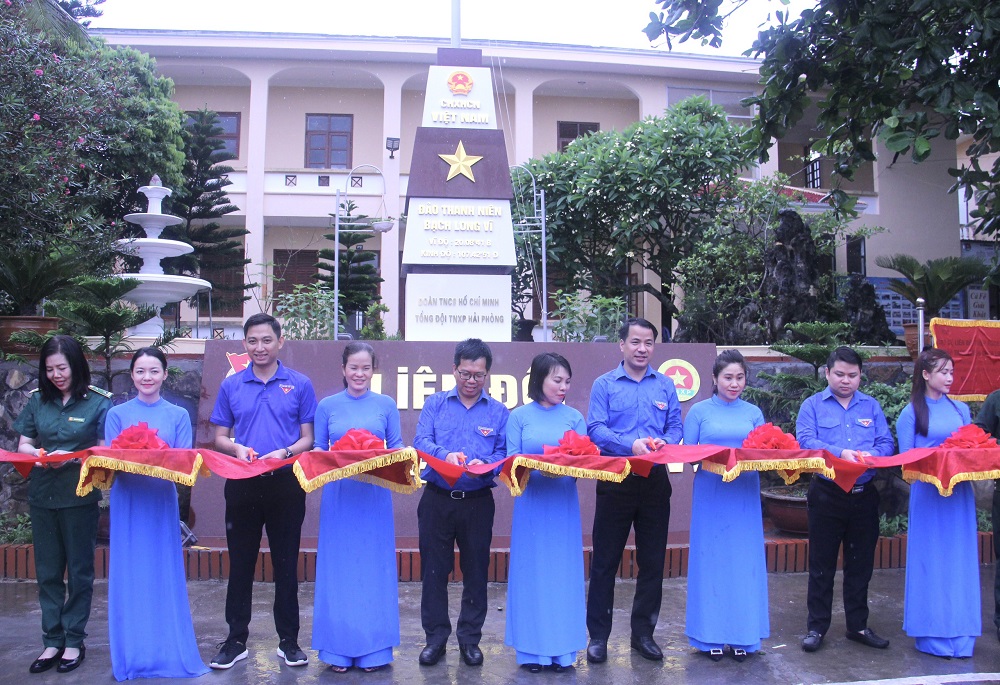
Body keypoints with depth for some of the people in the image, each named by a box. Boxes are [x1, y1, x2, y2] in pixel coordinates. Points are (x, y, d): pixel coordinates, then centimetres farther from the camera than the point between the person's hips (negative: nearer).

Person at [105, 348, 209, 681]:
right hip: (127, 500, 0)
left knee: (164, 574, 3)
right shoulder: (117, 414, 6)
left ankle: (168, 652, 15)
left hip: (162, 500, 0)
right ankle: (130, 655, 15)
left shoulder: (178, 415, 6)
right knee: (129, 576, 3)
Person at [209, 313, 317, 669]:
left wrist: (283, 453, -17)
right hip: (242, 484, 2)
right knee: (240, 563, 9)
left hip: (286, 483, -1)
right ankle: (236, 639, 22)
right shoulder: (231, 385, 7)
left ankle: (289, 641, 18)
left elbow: (307, 439, 2)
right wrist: (236, 448, -12)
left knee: (286, 564, 6)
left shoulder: (300, 385, 1)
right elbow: (220, 438, 9)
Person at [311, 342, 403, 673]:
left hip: (375, 494, 0)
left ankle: (373, 649, 15)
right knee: (338, 568, 4)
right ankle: (339, 649, 15)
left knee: (374, 568, 3)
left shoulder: (386, 405, 5)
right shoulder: (327, 406, 6)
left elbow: (397, 447, 6)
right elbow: (317, 450, 8)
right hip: (338, 494, 0)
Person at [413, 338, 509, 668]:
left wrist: (485, 464, -24)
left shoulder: (498, 412, 4)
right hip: (437, 500, 0)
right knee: (434, 569, 7)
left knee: (476, 571, 8)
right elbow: (421, 441, -8)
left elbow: (503, 455, -3)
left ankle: (470, 638, 23)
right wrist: (445, 454, -28)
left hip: (478, 501, 0)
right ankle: (435, 637, 21)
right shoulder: (435, 403, 4)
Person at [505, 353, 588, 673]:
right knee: (531, 572, 3)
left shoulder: (574, 417, 8)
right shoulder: (519, 417, 3)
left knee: (563, 571, 5)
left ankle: (562, 649, 16)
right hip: (531, 501, -1)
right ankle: (532, 649, 14)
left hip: (563, 502, 1)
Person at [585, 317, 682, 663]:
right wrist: (631, 444, -25)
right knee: (605, 561, 3)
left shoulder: (665, 385, 9)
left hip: (655, 481, 3)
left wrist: (663, 443, -17)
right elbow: (596, 429, -10)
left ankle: (643, 632, 24)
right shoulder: (604, 384, 0)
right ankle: (598, 635, 14)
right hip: (615, 479, -3)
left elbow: (676, 428, 5)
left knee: (653, 560, 9)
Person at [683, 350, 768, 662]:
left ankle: (742, 635, 16)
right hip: (710, 493, -2)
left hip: (745, 494, 2)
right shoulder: (699, 411, 3)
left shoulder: (753, 413, 11)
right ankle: (712, 635, 12)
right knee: (711, 559, 1)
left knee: (744, 560, 4)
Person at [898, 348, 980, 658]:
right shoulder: (911, 414, -2)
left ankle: (960, 632, 15)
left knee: (960, 561, 6)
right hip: (928, 491, -4)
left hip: (960, 491, 4)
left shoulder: (961, 409, 11)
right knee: (931, 562, 1)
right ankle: (933, 635, 10)